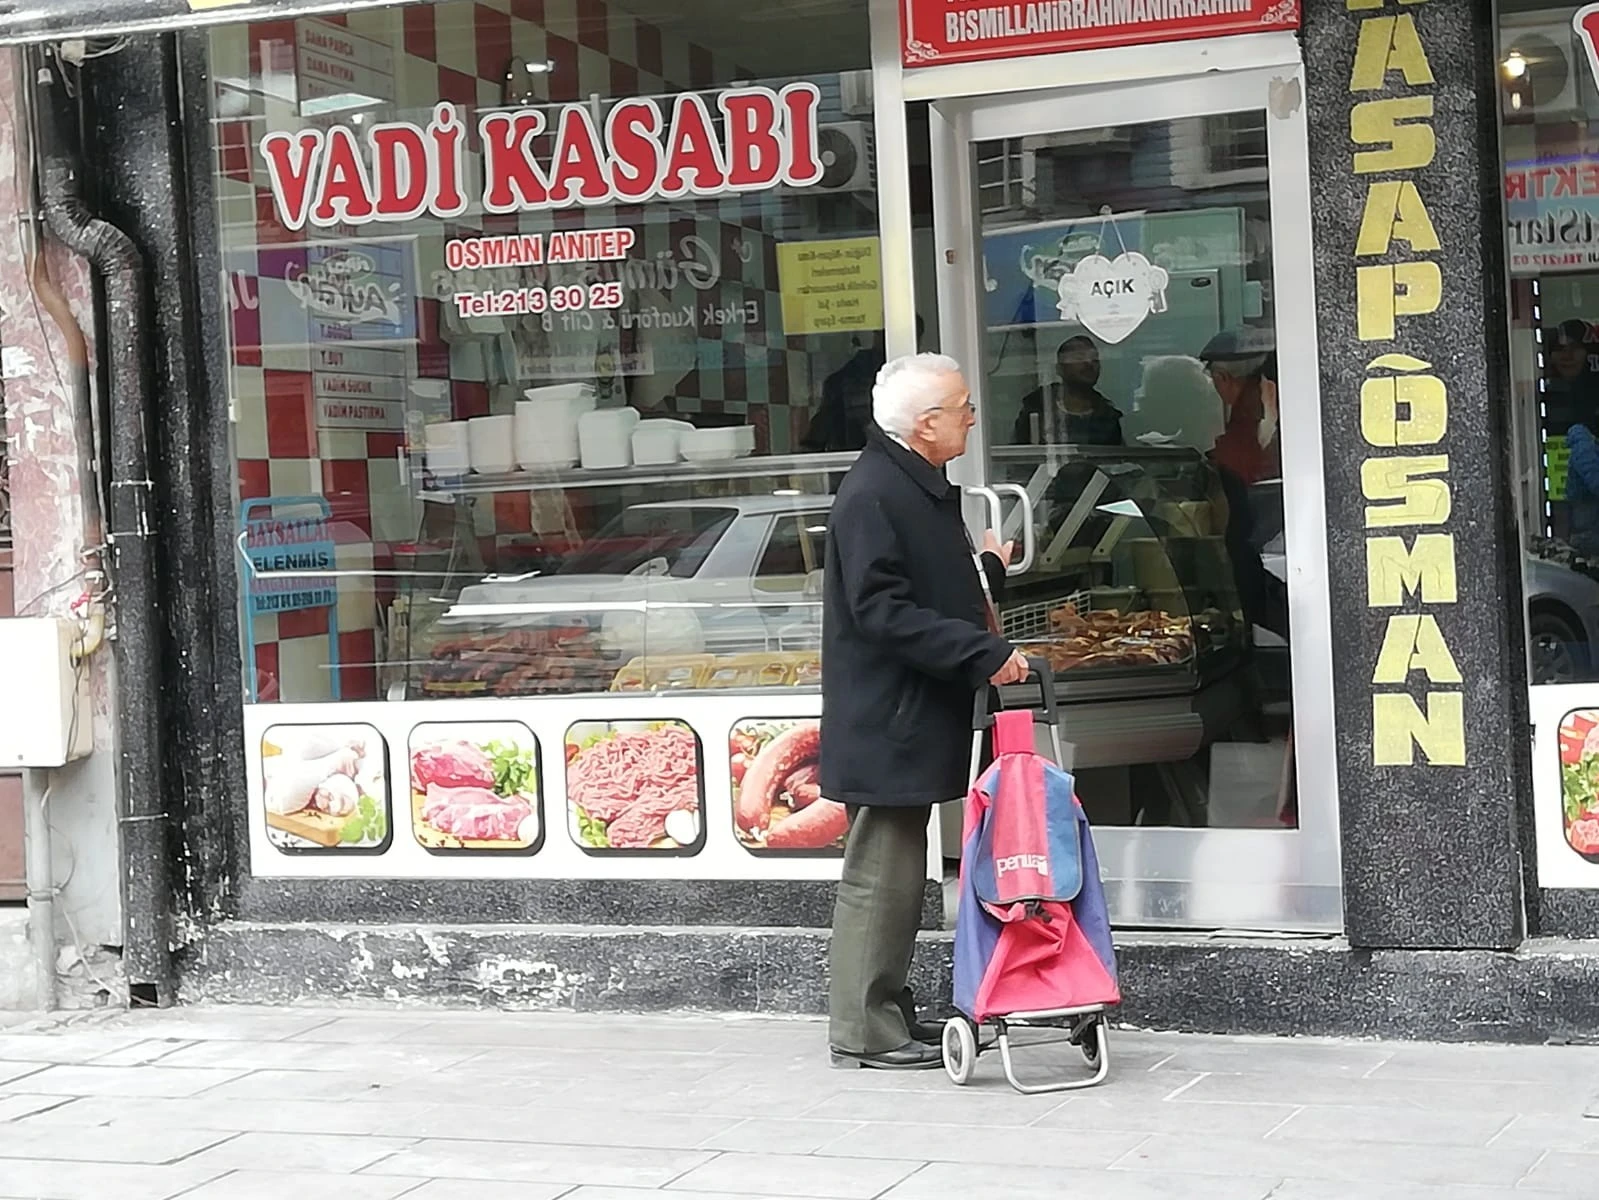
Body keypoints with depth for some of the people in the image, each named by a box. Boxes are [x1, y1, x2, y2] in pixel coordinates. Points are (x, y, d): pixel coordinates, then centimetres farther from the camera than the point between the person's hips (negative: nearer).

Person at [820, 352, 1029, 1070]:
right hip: (885, 722, -10)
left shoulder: (921, 487, 16)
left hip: (914, 719, 10)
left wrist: (986, 571, 18)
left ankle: (890, 1019, 23)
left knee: (897, 874, 15)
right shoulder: (872, 493, -18)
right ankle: (865, 1033, 3)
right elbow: (885, 612, -24)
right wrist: (985, 654, -25)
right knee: (880, 874, -4)